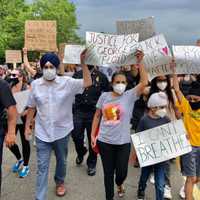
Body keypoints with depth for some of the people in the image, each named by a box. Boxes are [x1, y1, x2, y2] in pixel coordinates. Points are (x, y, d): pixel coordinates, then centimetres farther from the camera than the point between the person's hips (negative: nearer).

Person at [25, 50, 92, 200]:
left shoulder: (67, 82, -10)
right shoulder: (35, 84, -4)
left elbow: (88, 83, -21)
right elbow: (31, 108, 4)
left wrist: (83, 62, -29)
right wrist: (27, 127, 6)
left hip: (62, 131, 0)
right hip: (42, 133, 0)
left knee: (62, 160, 21)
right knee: (42, 167, 4)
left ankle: (60, 182, 49)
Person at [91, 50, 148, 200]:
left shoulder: (130, 95, -4)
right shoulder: (104, 96, 1)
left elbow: (144, 82, -17)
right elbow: (97, 116, 7)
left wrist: (139, 62, -21)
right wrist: (93, 135, 6)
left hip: (123, 142, -1)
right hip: (104, 141, 1)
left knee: (122, 172, 9)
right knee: (108, 172, 12)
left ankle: (119, 184, 46)